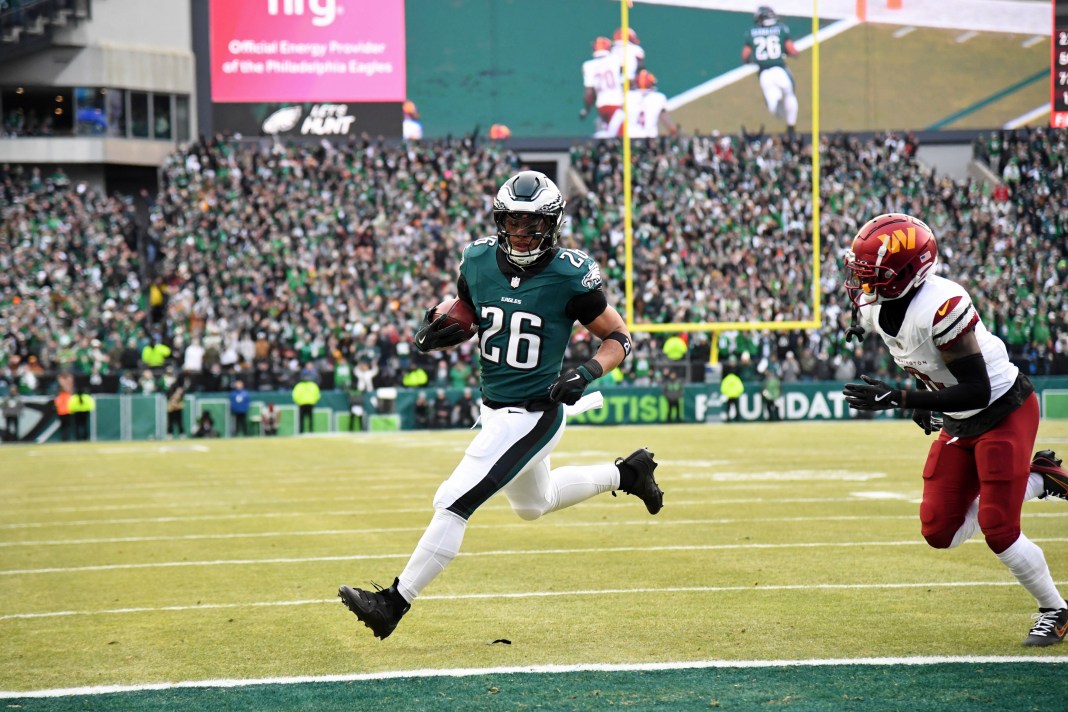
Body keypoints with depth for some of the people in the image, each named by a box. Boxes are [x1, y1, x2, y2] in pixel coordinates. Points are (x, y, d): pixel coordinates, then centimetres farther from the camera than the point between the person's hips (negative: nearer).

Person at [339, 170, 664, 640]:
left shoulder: (569, 276, -18)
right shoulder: (479, 261, -4)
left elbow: (619, 337, -8)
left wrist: (588, 372, -26)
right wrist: (437, 332, -9)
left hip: (532, 416, -8)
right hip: (494, 408, 8)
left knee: (454, 502, -14)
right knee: (533, 503, 29)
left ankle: (394, 603, -7)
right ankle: (626, 473, 48)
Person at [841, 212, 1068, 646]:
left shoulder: (942, 306, -32)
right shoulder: (873, 309, -6)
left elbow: (976, 391, -31)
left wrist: (897, 398, -33)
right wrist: (919, 401, 7)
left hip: (1004, 411, -8)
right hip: (958, 425, 8)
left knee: (997, 530, -12)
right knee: (940, 533, 3)